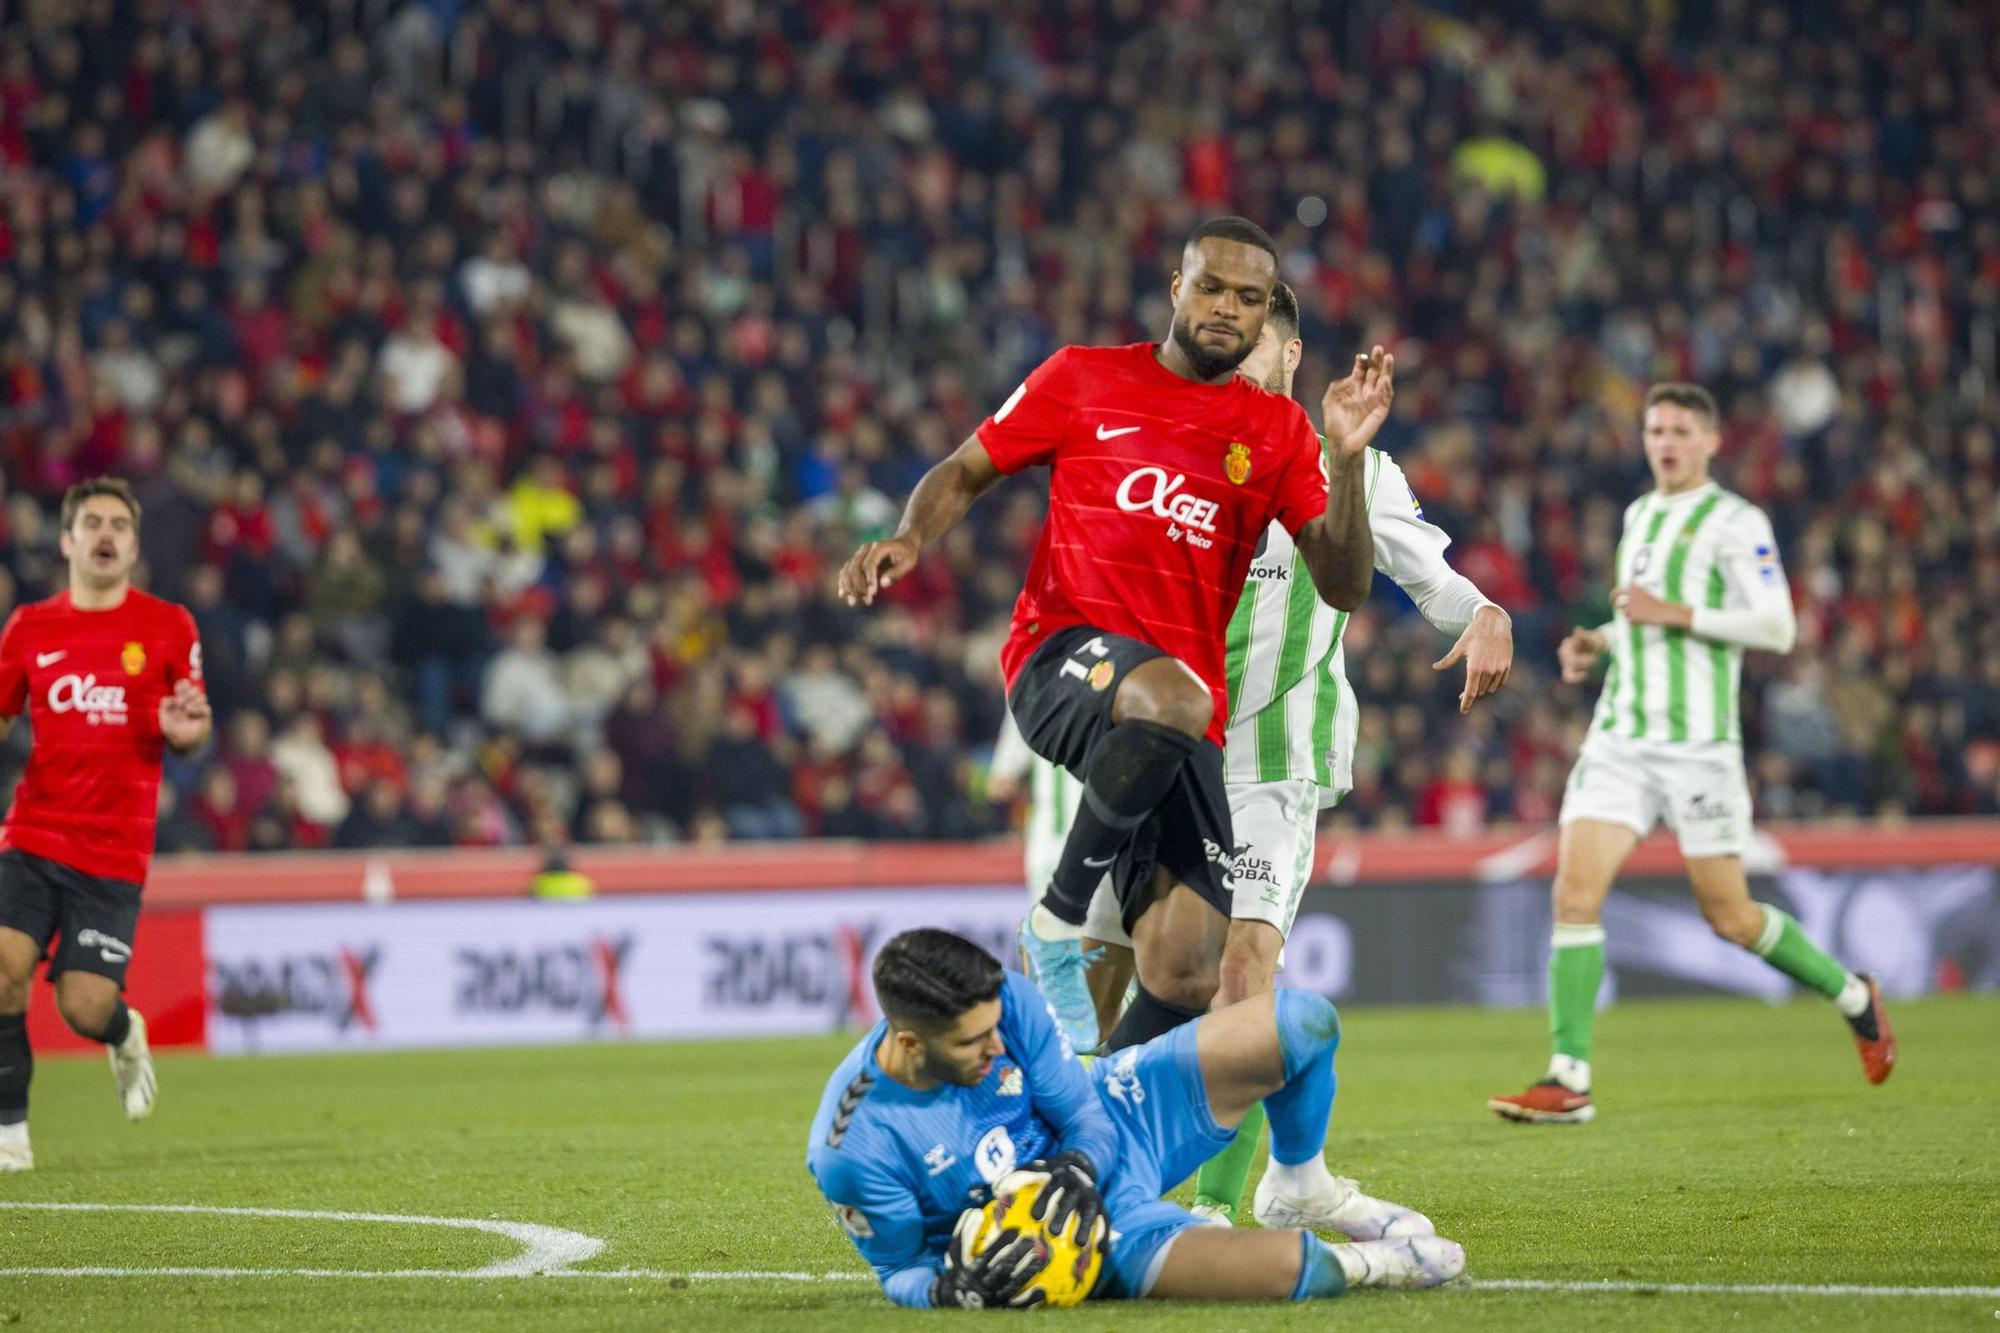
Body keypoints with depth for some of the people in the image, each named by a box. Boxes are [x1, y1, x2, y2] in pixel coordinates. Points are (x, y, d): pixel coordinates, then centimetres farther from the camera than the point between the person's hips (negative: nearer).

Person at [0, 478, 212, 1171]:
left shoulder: (167, 626, 3)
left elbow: (191, 728, 8)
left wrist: (185, 729, -16)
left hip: (115, 853, -1)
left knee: (84, 1008, -8)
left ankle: (124, 1035, 31)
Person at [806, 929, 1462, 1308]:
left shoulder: (1005, 1000, -20)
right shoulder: (852, 1150, -28)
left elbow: (1085, 1115, -7)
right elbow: (900, 1269, -12)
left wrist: (1081, 1165, -29)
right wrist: (949, 1289, -34)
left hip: (1108, 1123, 5)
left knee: (1304, 1024, -3)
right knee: (1145, 1252, -39)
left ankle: (1302, 1188, 25)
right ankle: (1359, 1265, -16)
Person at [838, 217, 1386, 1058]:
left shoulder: (1278, 432, 15)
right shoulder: (1084, 381, 10)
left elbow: (1342, 587, 6)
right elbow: (965, 473, 18)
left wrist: (1348, 458, -7)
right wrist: (908, 540, -3)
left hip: (1186, 718, 3)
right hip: (1063, 660, -3)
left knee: (1185, 980, -11)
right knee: (1173, 699, -41)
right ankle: (1057, 923, -21)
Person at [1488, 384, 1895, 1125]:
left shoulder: (1736, 523, -5)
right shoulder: (1638, 517, 17)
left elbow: (1776, 627, -14)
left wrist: (1671, 613, -18)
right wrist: (1598, 643, 12)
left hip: (1697, 743, -6)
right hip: (1620, 741, 6)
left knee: (1728, 916, 1)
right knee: (1575, 890, -12)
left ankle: (1854, 998, 27)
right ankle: (1569, 1079, -12)